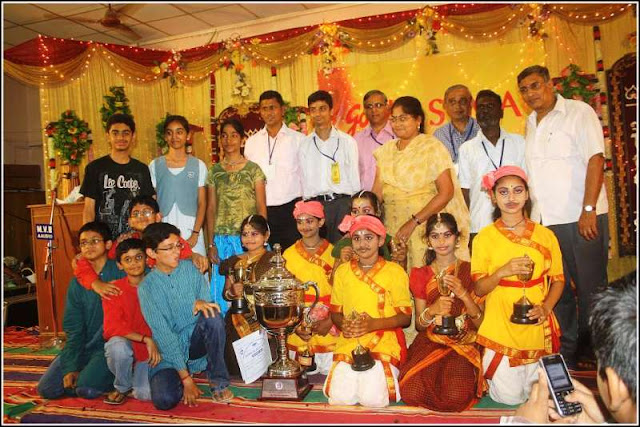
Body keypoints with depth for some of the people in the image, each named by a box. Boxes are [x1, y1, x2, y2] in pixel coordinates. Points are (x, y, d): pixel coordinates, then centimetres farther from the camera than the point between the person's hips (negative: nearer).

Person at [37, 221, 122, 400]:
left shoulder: (120, 272, -9)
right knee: (47, 388, -3)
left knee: (86, 389, -22)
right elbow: (73, 328, 2)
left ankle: (118, 378, 6)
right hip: (82, 345, 5)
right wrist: (70, 367, -6)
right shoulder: (77, 283, 4)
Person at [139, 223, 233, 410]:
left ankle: (218, 382, -13)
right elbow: (163, 334, -14)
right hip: (169, 352, -2)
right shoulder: (147, 287, -9)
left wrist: (200, 302, -26)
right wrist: (185, 377, -19)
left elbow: (207, 304, 1)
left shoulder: (189, 269, -1)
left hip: (196, 341, 2)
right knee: (164, 400, -26)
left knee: (213, 316, -29)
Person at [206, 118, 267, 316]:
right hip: (222, 239, 2)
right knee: (223, 291, 5)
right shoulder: (214, 172, 9)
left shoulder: (253, 169, 2)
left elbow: (261, 207, 0)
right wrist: (211, 244, 2)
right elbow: (211, 209, 8)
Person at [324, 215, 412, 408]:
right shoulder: (342, 271, 11)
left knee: (372, 399, -19)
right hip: (349, 342, 2)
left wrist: (373, 324, -15)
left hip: (385, 341, -2)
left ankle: (385, 376, 10)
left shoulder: (394, 271, 1)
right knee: (340, 397, -17)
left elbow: (405, 317, -1)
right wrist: (344, 324, -8)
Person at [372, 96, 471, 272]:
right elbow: (377, 192, 8)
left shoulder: (432, 147, -4)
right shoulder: (386, 150, 12)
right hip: (393, 228, 4)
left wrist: (414, 222, -18)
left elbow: (446, 192, -12)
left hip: (425, 226, -4)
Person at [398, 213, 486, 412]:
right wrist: (432, 311, -14)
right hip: (430, 341, 1)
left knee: (456, 396, -30)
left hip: (464, 343, -1)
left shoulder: (470, 271, 4)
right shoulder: (421, 275, 8)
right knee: (411, 392, -27)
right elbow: (419, 326, 8)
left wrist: (463, 294, -16)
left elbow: (480, 323, 0)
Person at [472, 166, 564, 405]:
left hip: (538, 329, 2)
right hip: (500, 329, -2)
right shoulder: (484, 238, -3)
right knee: (510, 398, -1)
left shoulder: (545, 235, 2)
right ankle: (490, 372, 28)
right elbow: (479, 289, -4)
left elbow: (558, 280, 7)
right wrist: (503, 271, -23)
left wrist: (546, 307, -12)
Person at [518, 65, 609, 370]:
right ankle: (566, 351, 25)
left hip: (582, 218, -6)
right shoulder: (530, 124, 15)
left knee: (590, 287, 4)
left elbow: (595, 159, -12)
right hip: (544, 220, 6)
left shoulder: (579, 112, -4)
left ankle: (591, 353, 19)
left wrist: (588, 210, -19)